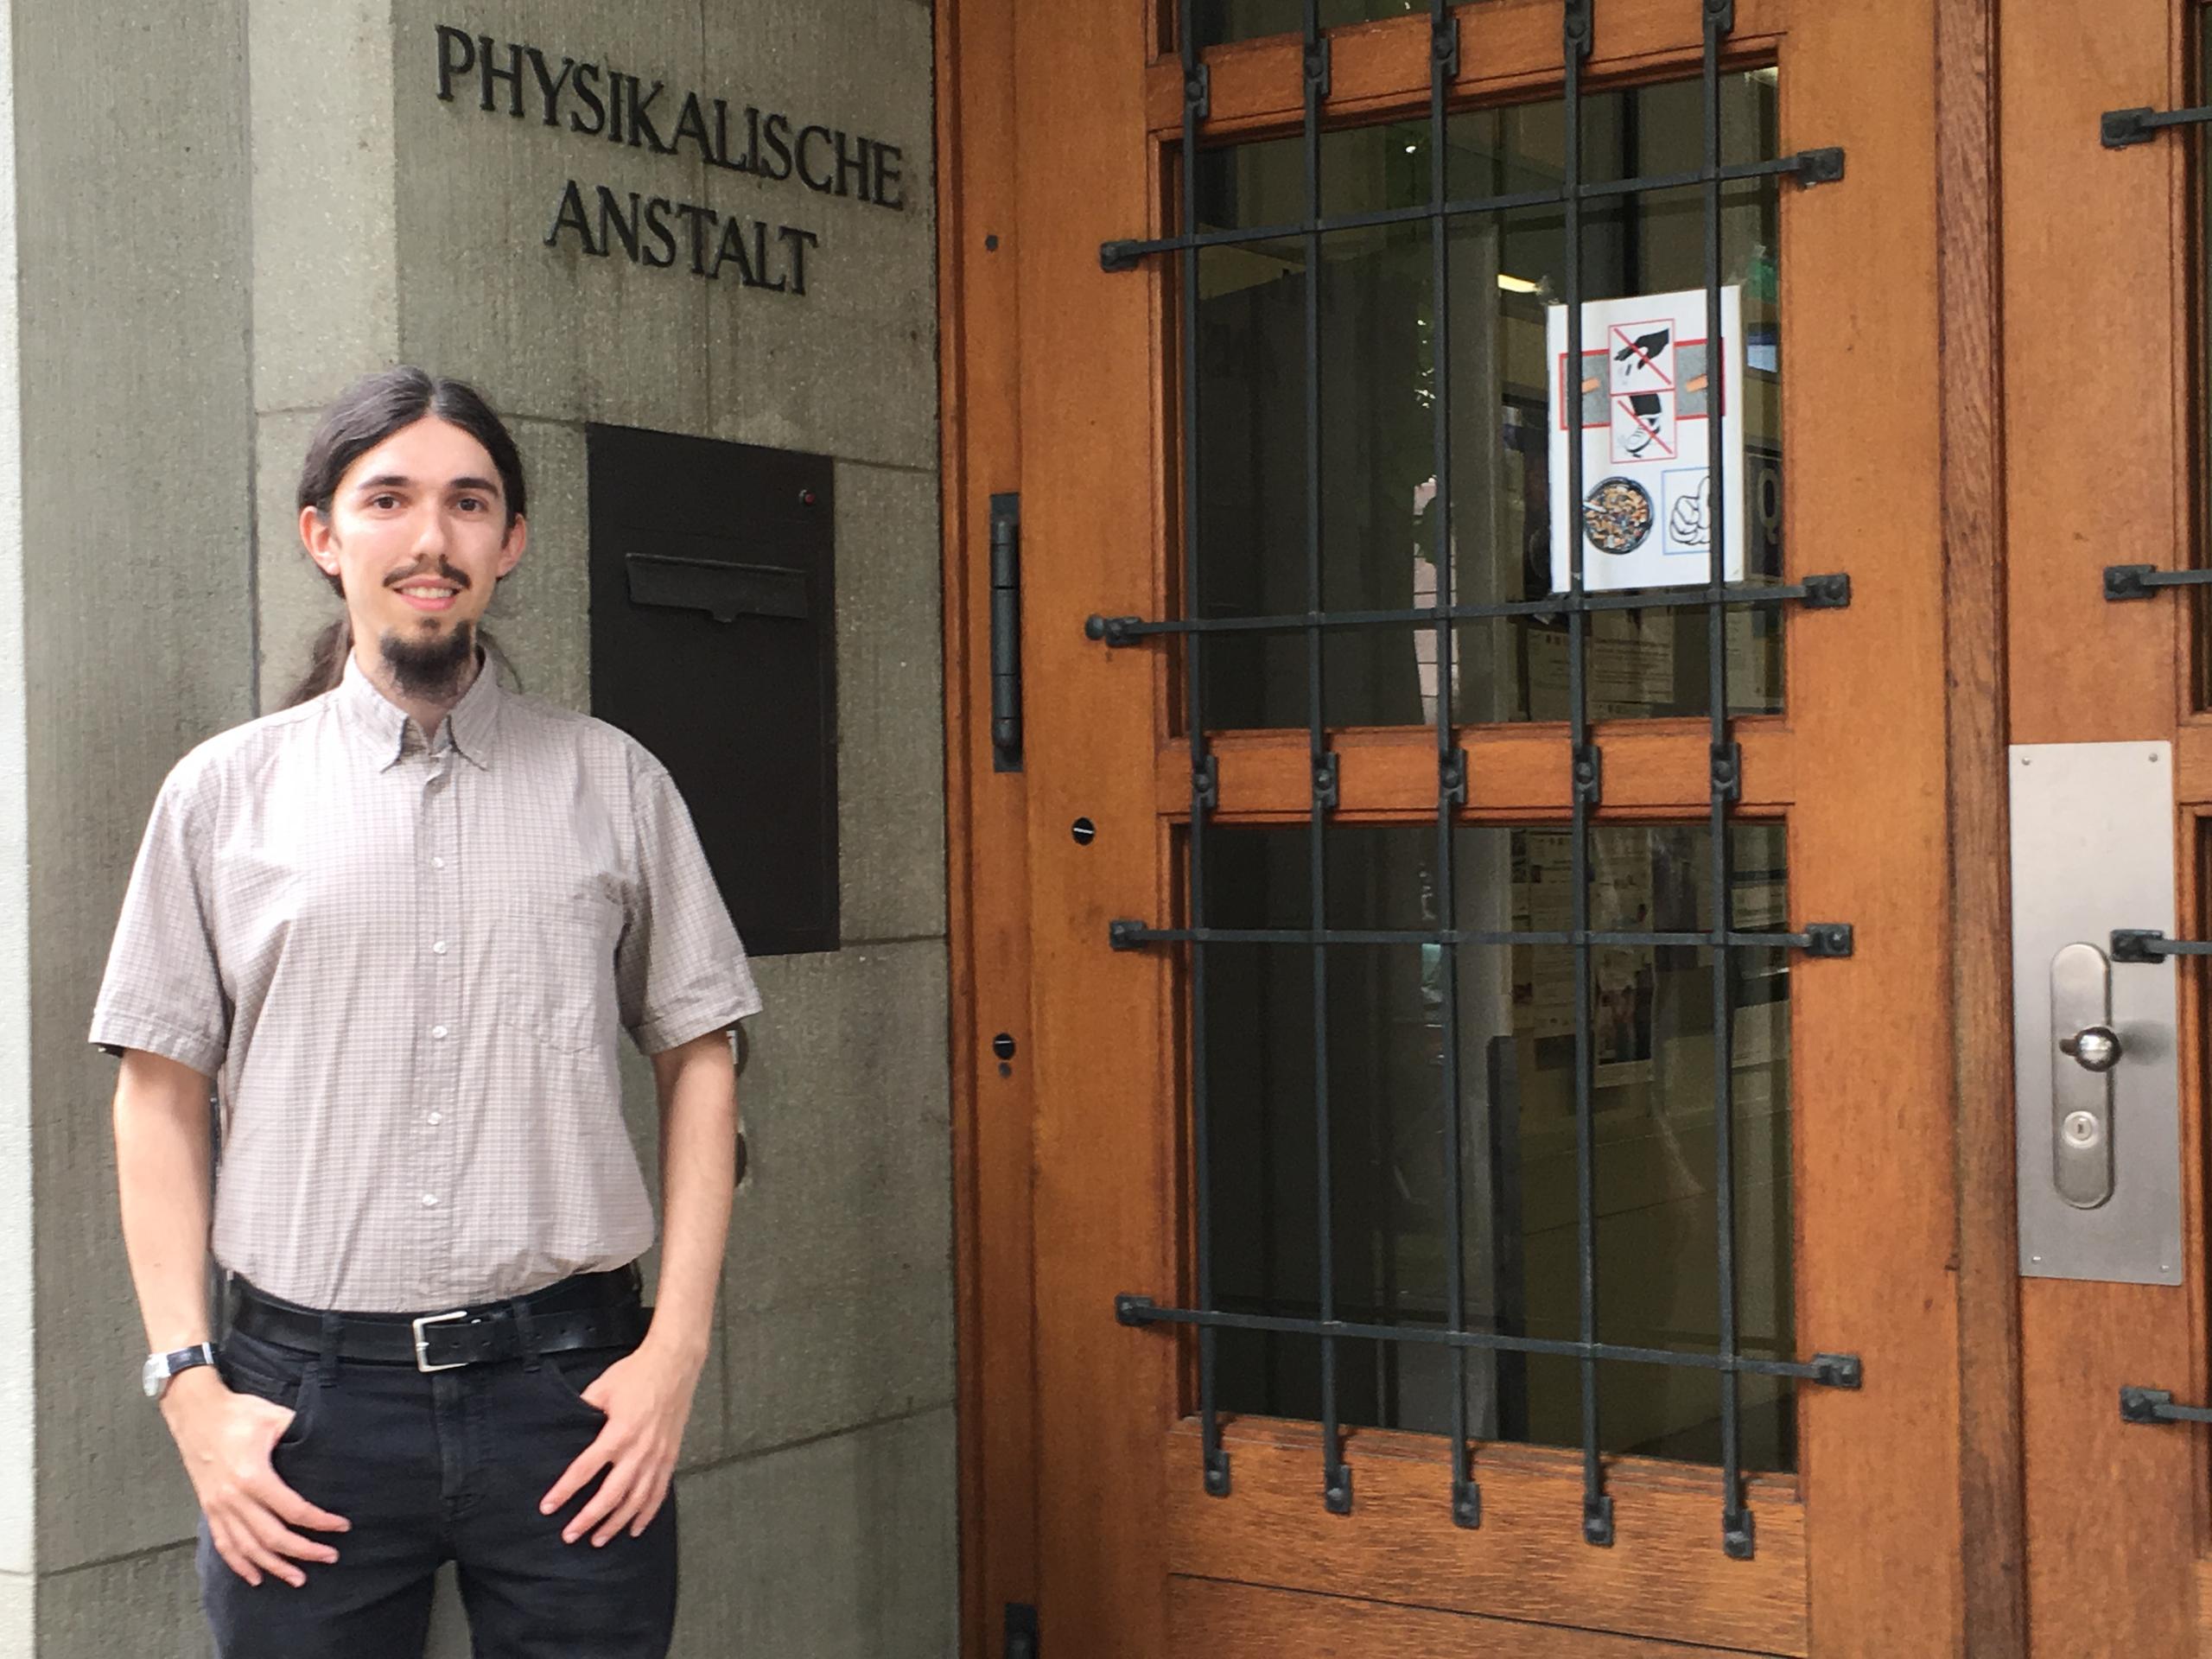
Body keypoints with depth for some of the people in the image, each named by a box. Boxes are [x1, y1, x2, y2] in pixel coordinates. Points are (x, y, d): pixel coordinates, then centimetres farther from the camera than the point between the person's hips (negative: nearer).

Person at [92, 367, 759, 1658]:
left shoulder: (614, 785, 5)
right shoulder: (225, 792, 5)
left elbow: (700, 1062, 6)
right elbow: (163, 1096, 5)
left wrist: (676, 1351, -1)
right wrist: (189, 1382, -2)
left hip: (568, 1384, 0)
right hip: (308, 1397, 0)